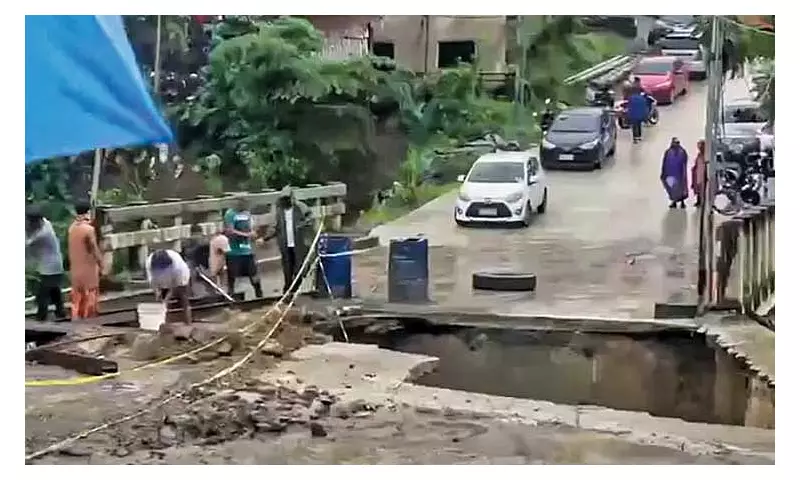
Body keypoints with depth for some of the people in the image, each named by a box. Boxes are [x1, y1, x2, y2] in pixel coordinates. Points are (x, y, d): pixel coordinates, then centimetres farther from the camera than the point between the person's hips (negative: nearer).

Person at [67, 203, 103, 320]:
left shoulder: (71, 228, 2)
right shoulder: (89, 229, -17)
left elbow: (70, 248, 8)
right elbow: (94, 249, -14)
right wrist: (101, 263, -7)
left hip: (75, 268, 6)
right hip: (88, 267, -6)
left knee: (77, 296, 14)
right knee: (90, 296, 4)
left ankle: (76, 318, 16)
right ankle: (89, 319, 7)